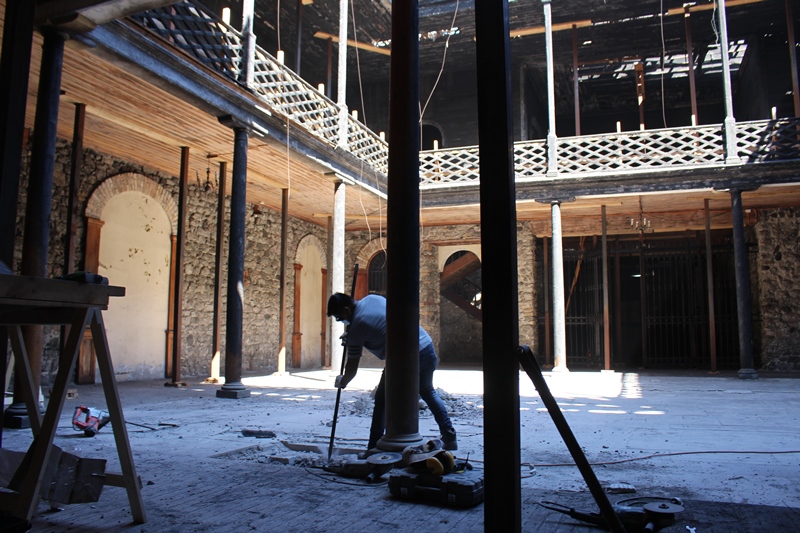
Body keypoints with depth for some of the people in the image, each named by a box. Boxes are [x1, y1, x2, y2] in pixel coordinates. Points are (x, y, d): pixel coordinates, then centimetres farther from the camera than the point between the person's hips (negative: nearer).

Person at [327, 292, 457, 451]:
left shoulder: (356, 326, -8)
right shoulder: (372, 298, 12)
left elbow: (352, 368, 0)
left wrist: (342, 382, 20)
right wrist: (351, 337, 33)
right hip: (427, 346, 8)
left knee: (382, 401, 9)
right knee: (428, 392, 28)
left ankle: (374, 450, 13)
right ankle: (450, 437, 27)